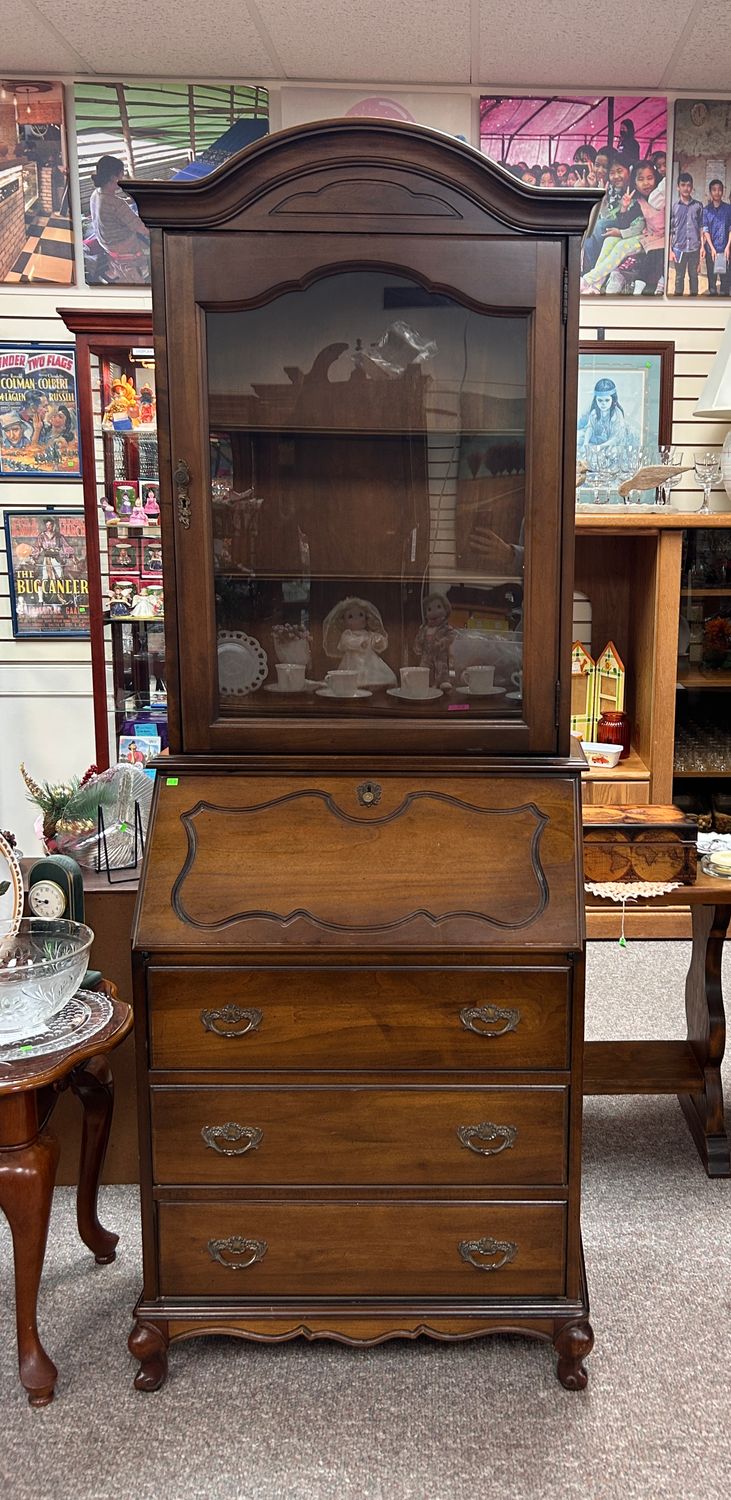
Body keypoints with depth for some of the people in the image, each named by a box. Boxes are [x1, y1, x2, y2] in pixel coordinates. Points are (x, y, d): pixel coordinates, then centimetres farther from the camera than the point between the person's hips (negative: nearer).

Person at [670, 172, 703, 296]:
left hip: (694, 248, 1)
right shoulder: (674, 206, 0)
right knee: (679, 277, 7)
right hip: (679, 248, -1)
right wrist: (670, 250, -4)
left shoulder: (698, 205, 3)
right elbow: (670, 230, 1)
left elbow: (701, 228, 7)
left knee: (694, 276, 10)